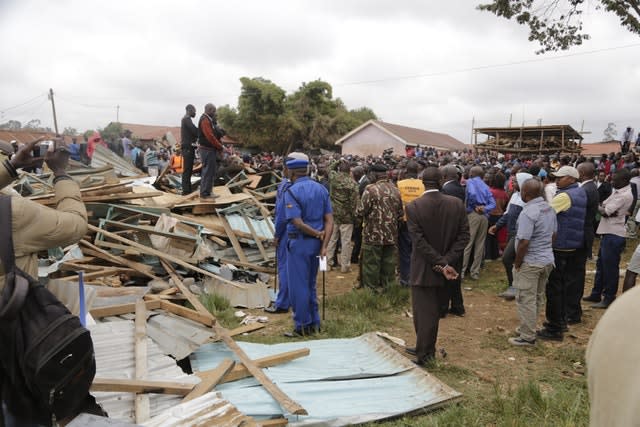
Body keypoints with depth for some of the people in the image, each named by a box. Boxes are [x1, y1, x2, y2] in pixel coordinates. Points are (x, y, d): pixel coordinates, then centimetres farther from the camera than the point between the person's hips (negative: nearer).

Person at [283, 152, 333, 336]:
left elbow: (298, 223, -22)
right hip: (315, 243, 7)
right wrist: (324, 245, -5)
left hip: (299, 242, -7)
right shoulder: (321, 189, 6)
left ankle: (302, 326, 14)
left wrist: (318, 234, -8)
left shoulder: (291, 191, -14)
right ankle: (314, 323, 28)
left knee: (298, 285, 5)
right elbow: (329, 220, 0)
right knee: (310, 284, 19)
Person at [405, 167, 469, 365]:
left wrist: (441, 264, -16)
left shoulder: (413, 207, -14)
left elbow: (419, 241, -18)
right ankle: (425, 349, 33)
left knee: (424, 311, 5)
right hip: (444, 268, 4)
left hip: (423, 270, -4)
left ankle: (424, 355, 10)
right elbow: (463, 235, -7)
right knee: (434, 310, 18)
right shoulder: (457, 204, -5)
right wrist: (446, 261, -10)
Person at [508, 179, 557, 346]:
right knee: (538, 297, 18)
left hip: (530, 262, -9)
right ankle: (529, 327, 33)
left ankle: (527, 337, 8)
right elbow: (554, 234, 14)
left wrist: (517, 263, -13)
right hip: (547, 259, 9)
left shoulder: (528, 212, -22)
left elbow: (524, 242, -24)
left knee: (526, 299, 1)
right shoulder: (549, 208, 5)